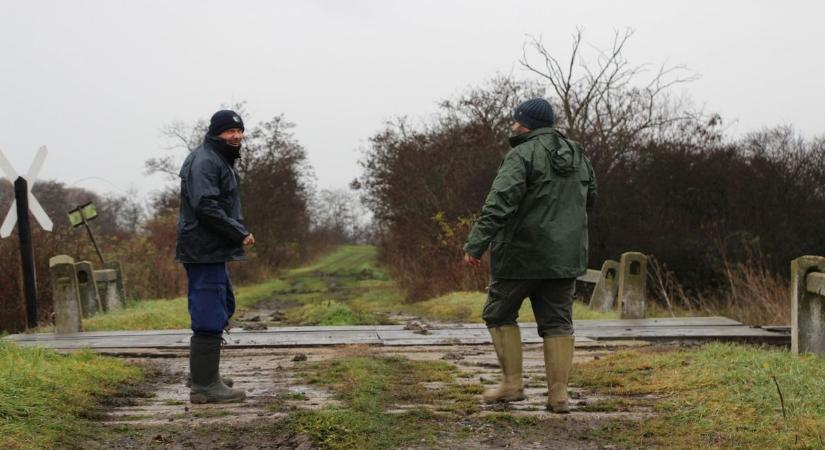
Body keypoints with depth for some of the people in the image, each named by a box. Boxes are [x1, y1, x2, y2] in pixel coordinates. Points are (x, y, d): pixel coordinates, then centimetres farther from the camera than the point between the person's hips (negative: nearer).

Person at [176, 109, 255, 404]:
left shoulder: (221, 160, 20)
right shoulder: (205, 161, -14)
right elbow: (206, 206, -24)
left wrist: (238, 231, 9)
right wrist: (240, 233, -18)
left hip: (214, 251, 11)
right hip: (204, 251, -11)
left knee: (223, 307, 20)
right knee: (209, 316, -9)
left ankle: (203, 373, 31)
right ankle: (204, 385, -6)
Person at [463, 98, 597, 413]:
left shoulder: (522, 155, -12)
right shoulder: (577, 155, 12)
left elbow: (499, 204, -22)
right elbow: (590, 198, 24)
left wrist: (476, 244, -25)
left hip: (522, 254, -6)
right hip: (565, 255, 6)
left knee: (499, 314, 10)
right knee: (557, 322, 8)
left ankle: (512, 383, 8)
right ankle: (558, 393, 4)